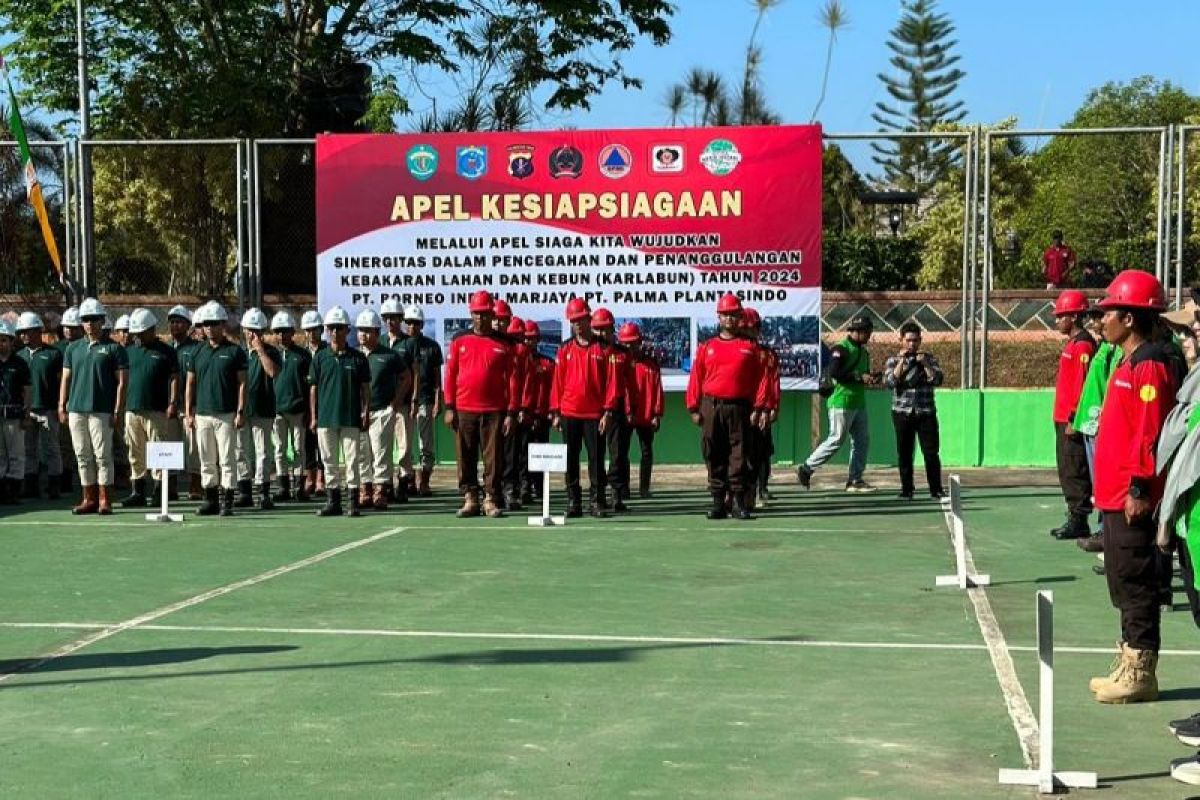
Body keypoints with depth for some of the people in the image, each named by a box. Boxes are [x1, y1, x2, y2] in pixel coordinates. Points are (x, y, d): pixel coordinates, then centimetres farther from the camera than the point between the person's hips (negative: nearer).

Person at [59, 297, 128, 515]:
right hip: (76, 410, 4)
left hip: (102, 411, -4)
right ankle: (89, 499, 13)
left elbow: (122, 381, -2)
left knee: (103, 456, -4)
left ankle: (105, 500, 1)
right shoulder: (73, 348, 14)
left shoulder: (114, 349, 1)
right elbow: (66, 379, 16)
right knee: (83, 456, 7)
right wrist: (62, 407, 7)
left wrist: (118, 412, -9)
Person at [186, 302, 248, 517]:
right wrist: (189, 413, 7)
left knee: (227, 459, -4)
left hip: (226, 414, -4)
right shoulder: (198, 352, 11)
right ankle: (210, 499, 15)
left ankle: (226, 500, 0)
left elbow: (242, 384, -2)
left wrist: (241, 412, -9)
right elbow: (190, 384, 13)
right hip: (202, 414, 4)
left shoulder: (235, 351, 1)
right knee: (206, 461, 8)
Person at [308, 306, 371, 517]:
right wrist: (313, 417, 4)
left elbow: (365, 388, 6)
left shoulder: (358, 358, 4)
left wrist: (366, 413, -3)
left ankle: (354, 500, 2)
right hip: (325, 418, 2)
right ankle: (333, 501, 14)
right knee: (329, 460, 6)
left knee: (352, 458, -2)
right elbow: (313, 388, 8)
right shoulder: (320, 357, 7)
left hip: (351, 418, -2)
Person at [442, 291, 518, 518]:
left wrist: (511, 412, -4)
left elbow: (513, 379, 2)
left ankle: (491, 500, 5)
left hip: (494, 412, -1)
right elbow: (450, 374, 7)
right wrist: (449, 408, 0)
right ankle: (470, 499, 11)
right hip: (464, 411, 1)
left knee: (494, 457, -1)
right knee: (466, 457, 4)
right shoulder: (459, 341, 8)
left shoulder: (503, 344, 4)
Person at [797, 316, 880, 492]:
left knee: (863, 440, 6)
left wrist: (871, 378, 3)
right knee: (836, 440, -7)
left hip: (859, 403, 9)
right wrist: (859, 376, -21)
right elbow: (834, 372, -22)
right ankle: (806, 468, 4)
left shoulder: (863, 351, 18)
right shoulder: (841, 349, -10)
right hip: (841, 402, -9)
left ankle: (855, 480, 11)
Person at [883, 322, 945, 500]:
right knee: (904, 453, 3)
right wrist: (901, 362, -11)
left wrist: (924, 363, -12)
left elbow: (938, 380, -3)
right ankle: (907, 489, 13)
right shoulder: (893, 360, 7)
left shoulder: (929, 358, 9)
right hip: (902, 413, 0)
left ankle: (936, 489, 4)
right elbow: (889, 382, -8)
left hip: (926, 413, 0)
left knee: (931, 452, -3)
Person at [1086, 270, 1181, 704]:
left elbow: (1150, 431, -21)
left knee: (1136, 584, -4)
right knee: (1124, 583, 16)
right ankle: (1128, 667, 25)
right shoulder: (1128, 364, 16)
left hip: (1133, 499, -10)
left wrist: (1140, 488, -22)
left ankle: (1140, 674, 3)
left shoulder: (1150, 365, -15)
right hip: (1116, 496, 10)